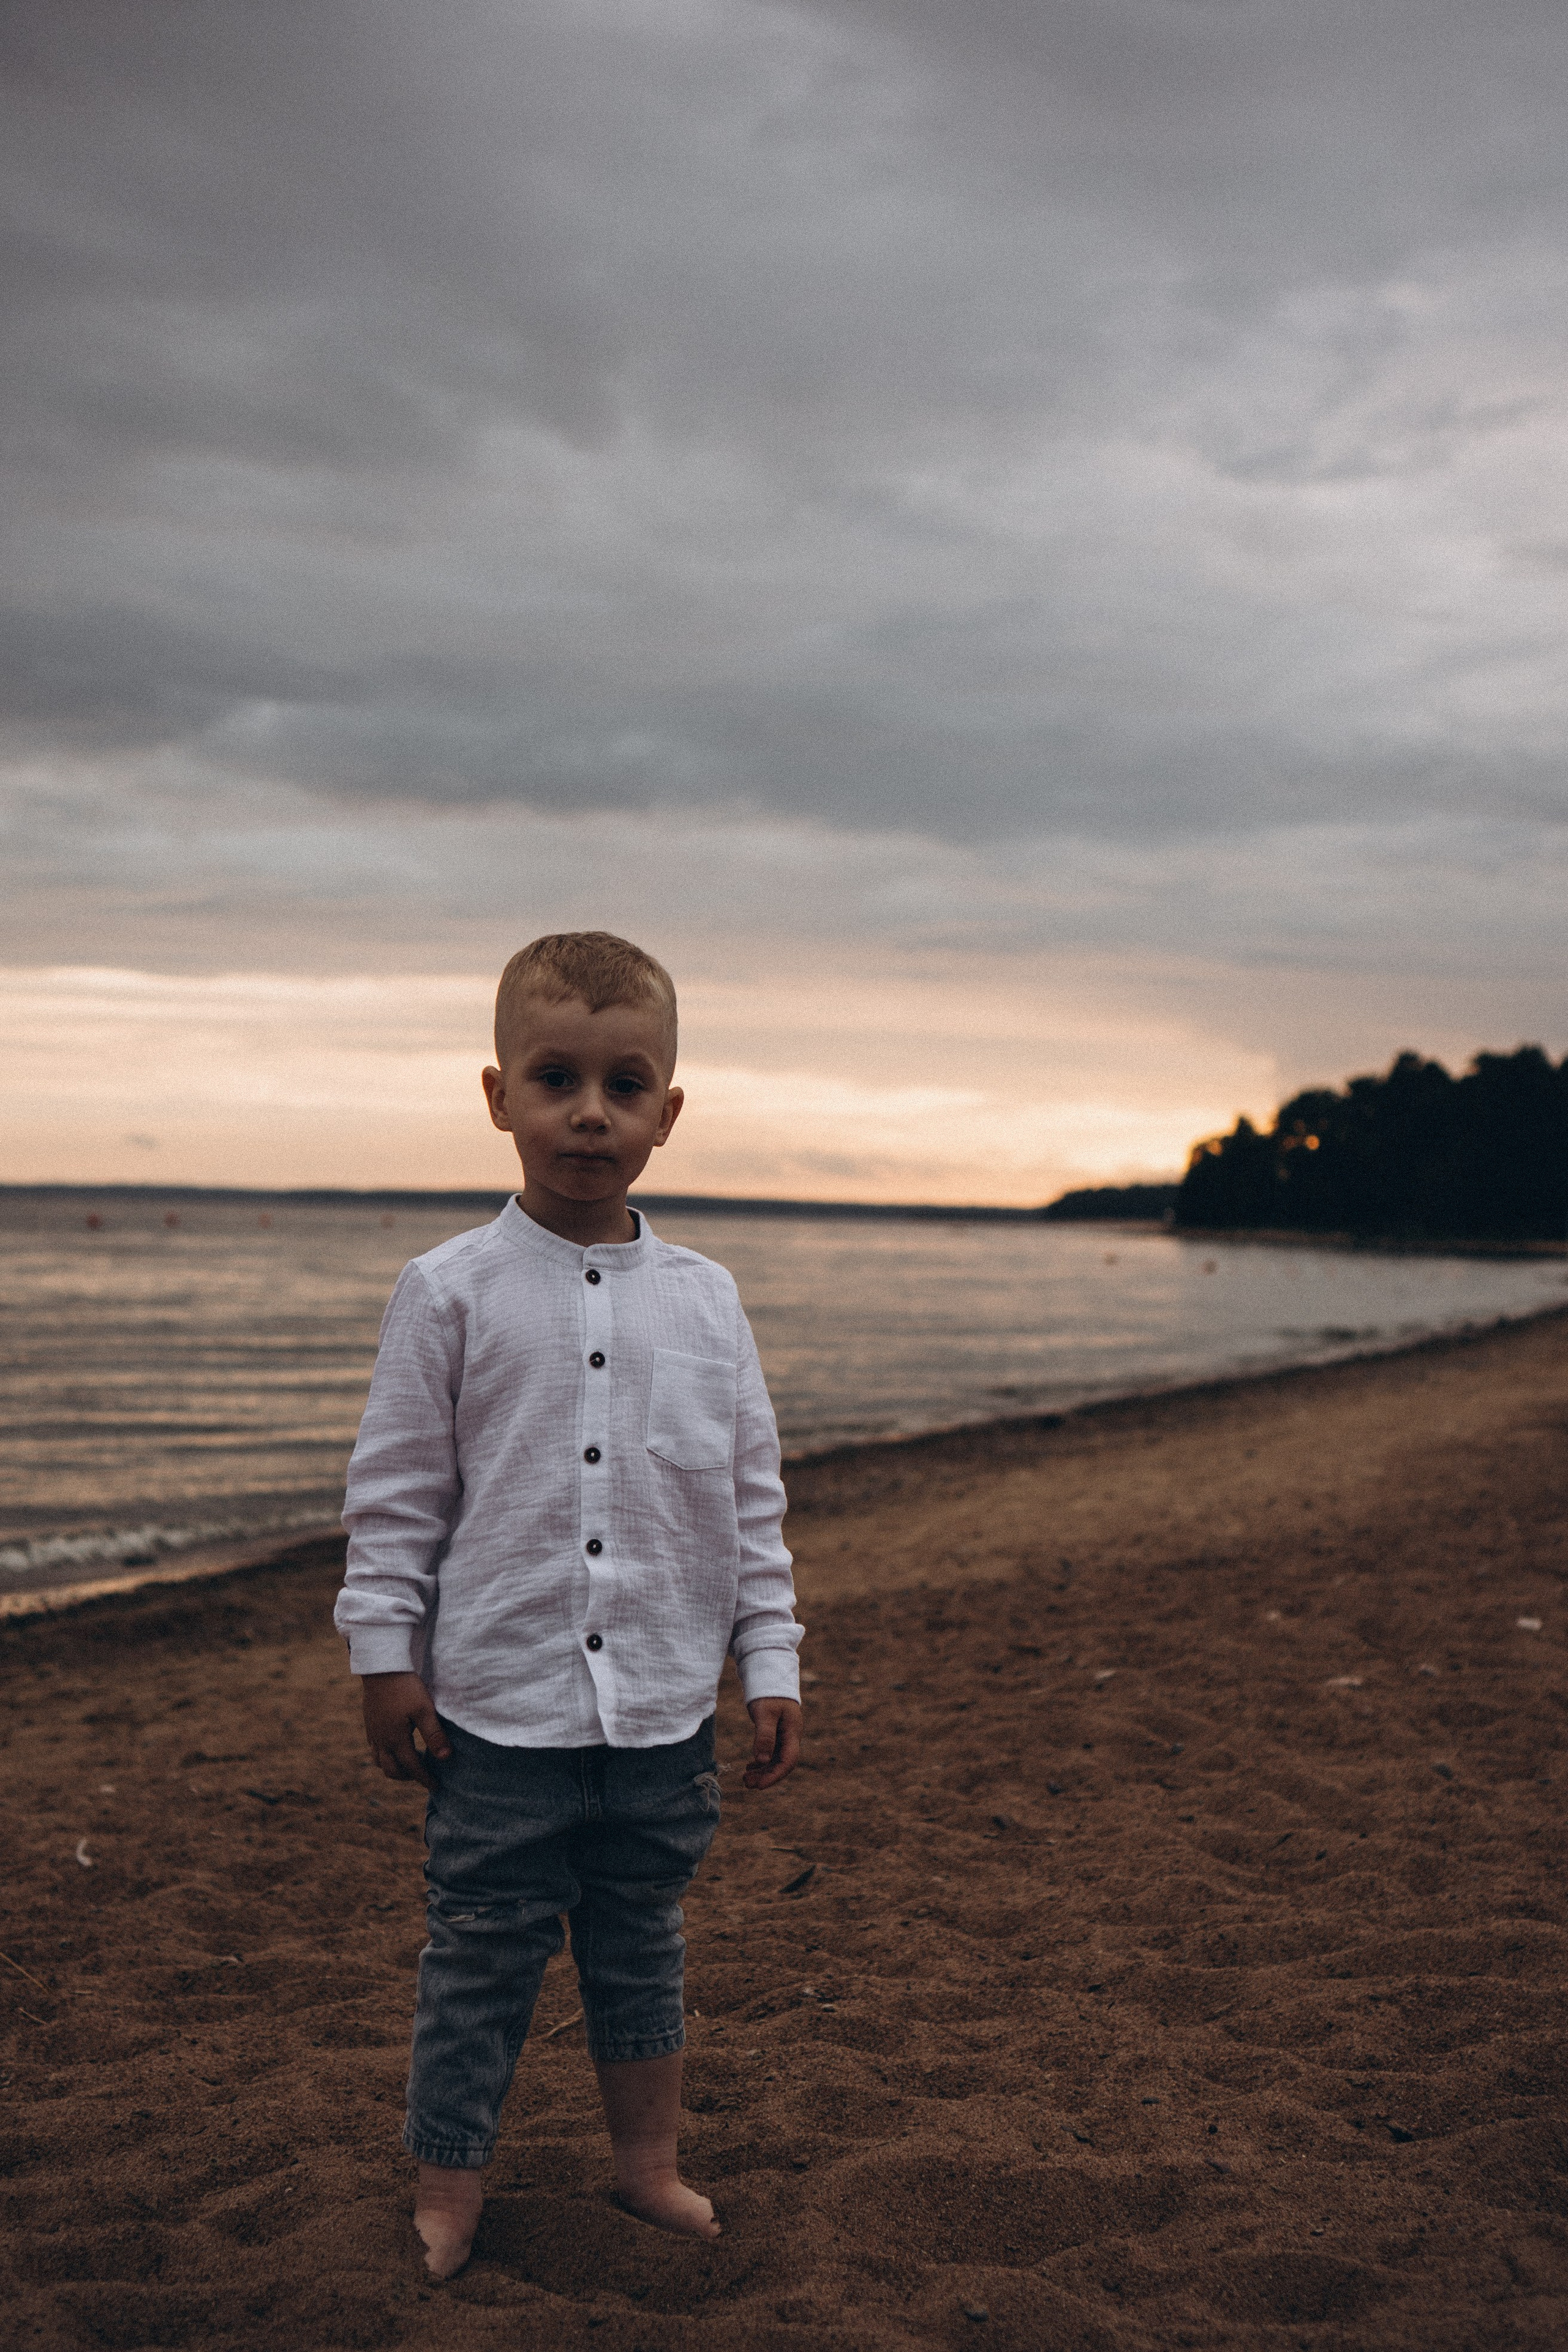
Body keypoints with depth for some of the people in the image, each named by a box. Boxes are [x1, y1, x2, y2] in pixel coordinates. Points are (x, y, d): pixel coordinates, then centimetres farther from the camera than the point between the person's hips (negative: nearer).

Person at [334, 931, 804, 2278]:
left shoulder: (705, 1300, 2)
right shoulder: (451, 1293, -7)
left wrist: (772, 1665, 5)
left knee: (643, 1950, 18)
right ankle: (447, 2196, 26)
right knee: (482, 1963, 8)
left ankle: (649, 2165, 37)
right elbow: (397, 1497, -2)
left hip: (665, 1713, 3)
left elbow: (753, 1500, 7)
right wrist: (386, 1659, -4)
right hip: (500, 1713, -3)